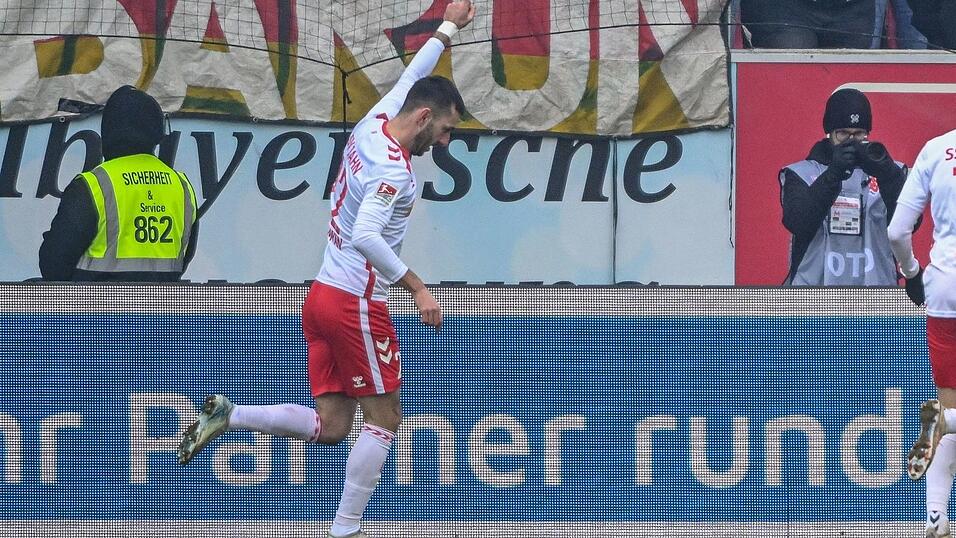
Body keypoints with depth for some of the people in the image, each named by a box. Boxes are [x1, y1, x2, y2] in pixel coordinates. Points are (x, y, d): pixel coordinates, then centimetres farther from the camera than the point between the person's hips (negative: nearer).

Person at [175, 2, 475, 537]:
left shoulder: (374, 123, 6)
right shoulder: (392, 168, -20)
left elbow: (412, 75, 26)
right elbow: (367, 237, -30)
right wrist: (417, 287, -27)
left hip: (324, 295, 9)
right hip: (357, 305, -9)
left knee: (329, 426, 10)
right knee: (383, 419, 2)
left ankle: (227, 415, 2)